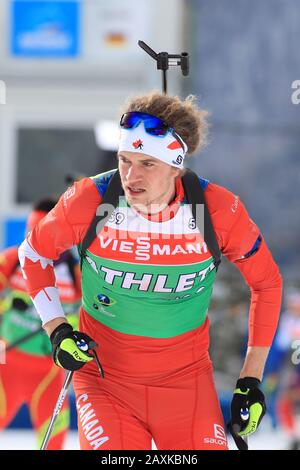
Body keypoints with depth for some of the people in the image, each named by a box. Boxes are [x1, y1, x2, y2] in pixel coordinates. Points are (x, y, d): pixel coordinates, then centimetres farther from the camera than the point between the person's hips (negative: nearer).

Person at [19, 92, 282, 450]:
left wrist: (251, 379, 1)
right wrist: (56, 330, -7)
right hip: (104, 375, -1)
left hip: (186, 380, 1)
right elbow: (34, 252, 4)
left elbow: (267, 283, 1)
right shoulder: (89, 201, -16)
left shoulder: (220, 211, -14)